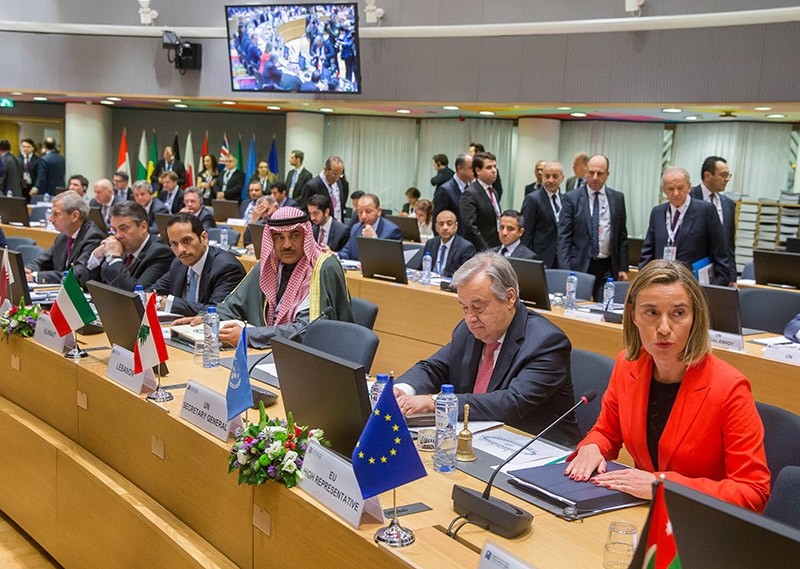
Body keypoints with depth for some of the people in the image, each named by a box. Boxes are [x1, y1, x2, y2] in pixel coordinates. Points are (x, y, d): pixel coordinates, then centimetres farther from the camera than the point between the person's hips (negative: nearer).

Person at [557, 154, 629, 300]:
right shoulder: (571, 199, 0)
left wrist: (623, 268, 7)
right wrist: (565, 271, -12)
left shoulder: (618, 198, 9)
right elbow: (563, 237, -4)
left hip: (607, 268, 2)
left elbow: (622, 236, 13)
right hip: (579, 266, -2)